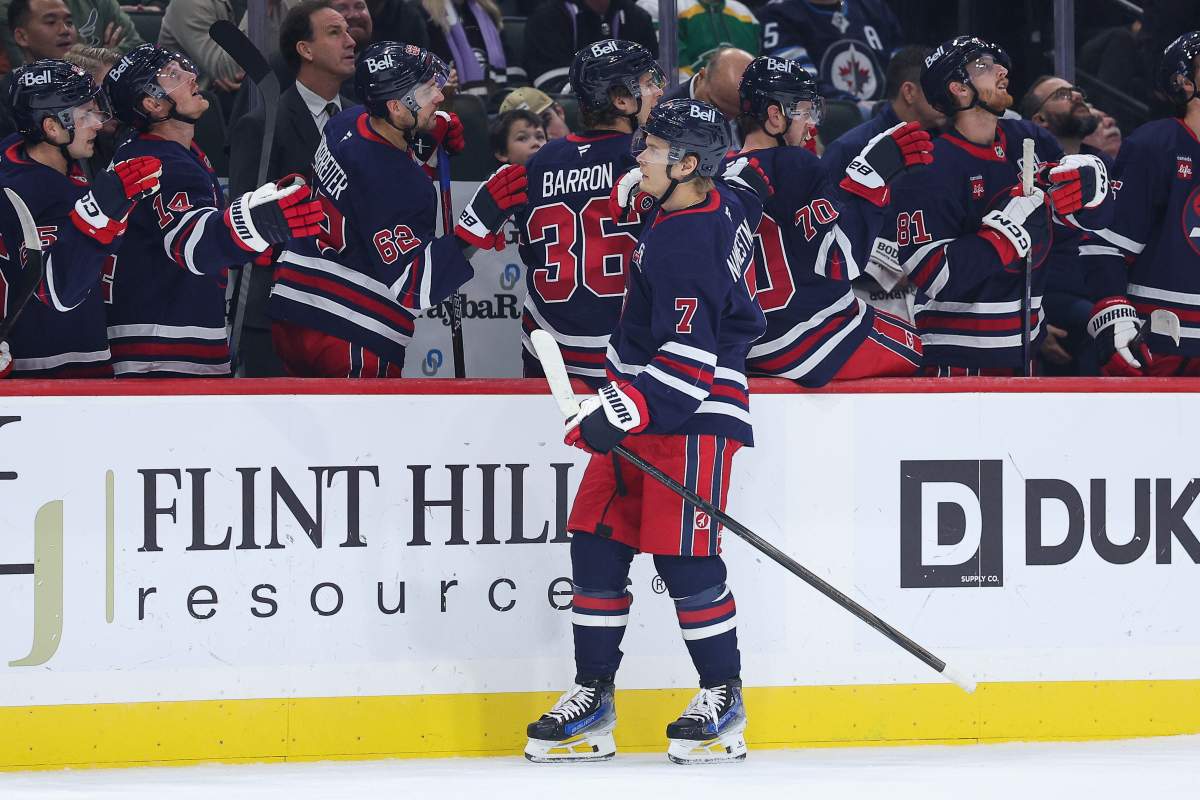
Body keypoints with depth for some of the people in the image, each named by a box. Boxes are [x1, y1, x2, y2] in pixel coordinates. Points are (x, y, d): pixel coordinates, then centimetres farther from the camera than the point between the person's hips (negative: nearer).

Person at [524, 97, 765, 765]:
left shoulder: (686, 246, -22)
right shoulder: (723, 205, 6)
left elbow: (690, 357, -26)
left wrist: (623, 411, -28)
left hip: (693, 415, -10)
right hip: (639, 409, 10)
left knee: (683, 554, -10)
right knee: (597, 545, 5)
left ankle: (724, 698, 3)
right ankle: (593, 697, 9)